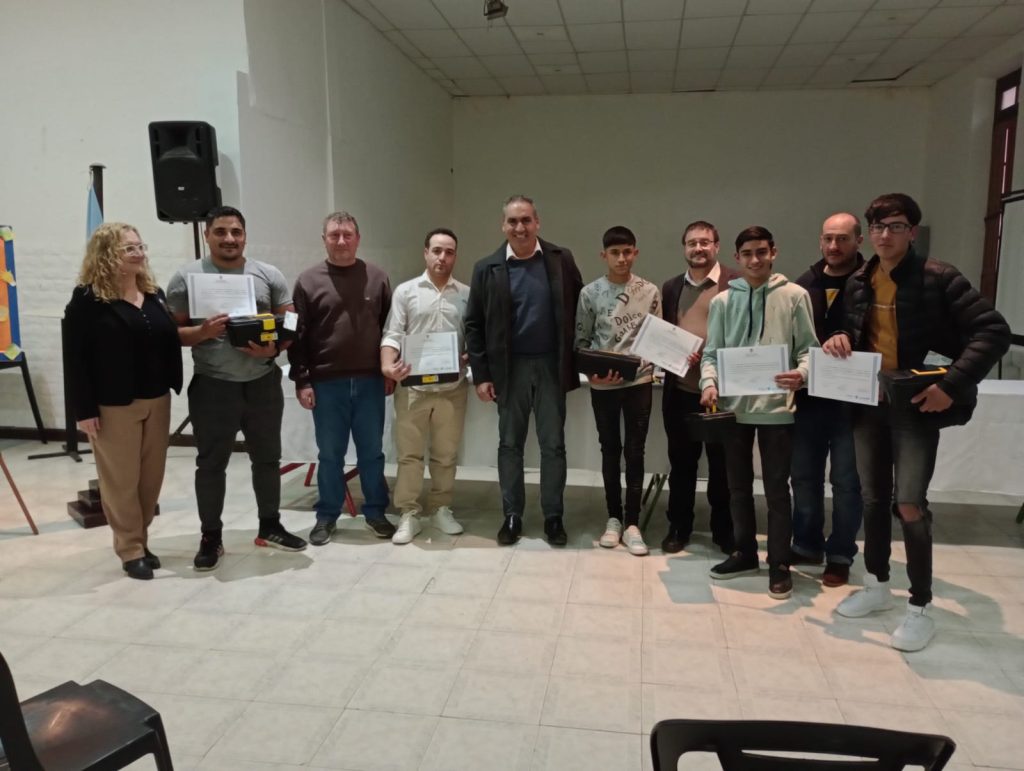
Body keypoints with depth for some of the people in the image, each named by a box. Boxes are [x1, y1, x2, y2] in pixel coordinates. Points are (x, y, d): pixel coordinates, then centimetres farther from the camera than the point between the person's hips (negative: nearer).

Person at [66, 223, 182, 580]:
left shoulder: (154, 294, 11)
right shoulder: (87, 299, -7)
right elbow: (76, 358, -9)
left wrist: (176, 387, 4)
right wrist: (84, 410, -12)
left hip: (157, 400, 6)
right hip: (114, 405, -5)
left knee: (152, 476, 11)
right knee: (122, 480, 4)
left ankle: (141, 542, 26)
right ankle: (131, 550, 15)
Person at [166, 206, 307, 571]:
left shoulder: (269, 275, 4)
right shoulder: (186, 277, -1)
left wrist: (274, 348, -14)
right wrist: (202, 332, -20)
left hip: (263, 383, 2)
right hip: (212, 386, -2)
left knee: (267, 458, 13)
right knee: (211, 463, 7)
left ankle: (270, 527, 30)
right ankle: (211, 537, 21)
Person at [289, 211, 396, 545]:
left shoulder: (377, 278, 5)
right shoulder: (308, 281, 0)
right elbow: (298, 335, -1)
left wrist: (390, 371, 5)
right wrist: (302, 381, -5)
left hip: (370, 380, 1)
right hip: (326, 382, -1)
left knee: (372, 451, 9)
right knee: (330, 454, 8)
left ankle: (375, 512, 23)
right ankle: (327, 516, 22)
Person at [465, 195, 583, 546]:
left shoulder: (561, 260, 1)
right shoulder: (487, 268, 0)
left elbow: (579, 311, 5)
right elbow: (474, 324, 1)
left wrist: (579, 359, -1)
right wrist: (481, 375, -4)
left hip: (551, 366, 0)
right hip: (509, 368, 0)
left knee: (553, 444, 6)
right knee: (510, 444, 8)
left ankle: (553, 517, 17)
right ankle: (511, 516, 19)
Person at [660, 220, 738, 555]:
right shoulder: (671, 287, 12)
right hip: (679, 389, 4)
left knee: (722, 462, 8)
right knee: (681, 460, 12)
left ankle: (725, 530, 23)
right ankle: (678, 527, 25)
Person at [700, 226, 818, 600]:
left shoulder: (794, 296, -1)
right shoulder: (722, 301, 5)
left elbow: (808, 347, -2)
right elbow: (711, 352, 6)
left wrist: (802, 374, -22)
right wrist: (709, 382, -13)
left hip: (776, 407, -3)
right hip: (734, 406, 3)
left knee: (776, 488, 5)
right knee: (738, 485, 14)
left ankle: (779, 563, 17)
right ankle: (745, 552, 30)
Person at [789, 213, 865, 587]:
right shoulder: (805, 283, 7)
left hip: (852, 400, -4)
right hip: (809, 397, 4)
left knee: (846, 480, 7)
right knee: (804, 476, 12)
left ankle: (840, 555, 21)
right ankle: (807, 545, 28)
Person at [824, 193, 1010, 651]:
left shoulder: (938, 278, -10)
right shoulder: (858, 283, 6)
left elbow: (993, 331, -14)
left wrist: (952, 384, -23)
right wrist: (841, 338, -5)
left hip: (916, 406, -5)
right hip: (868, 404, 6)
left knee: (909, 505, -9)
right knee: (873, 498, 13)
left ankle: (920, 608, 8)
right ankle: (878, 586, 30)